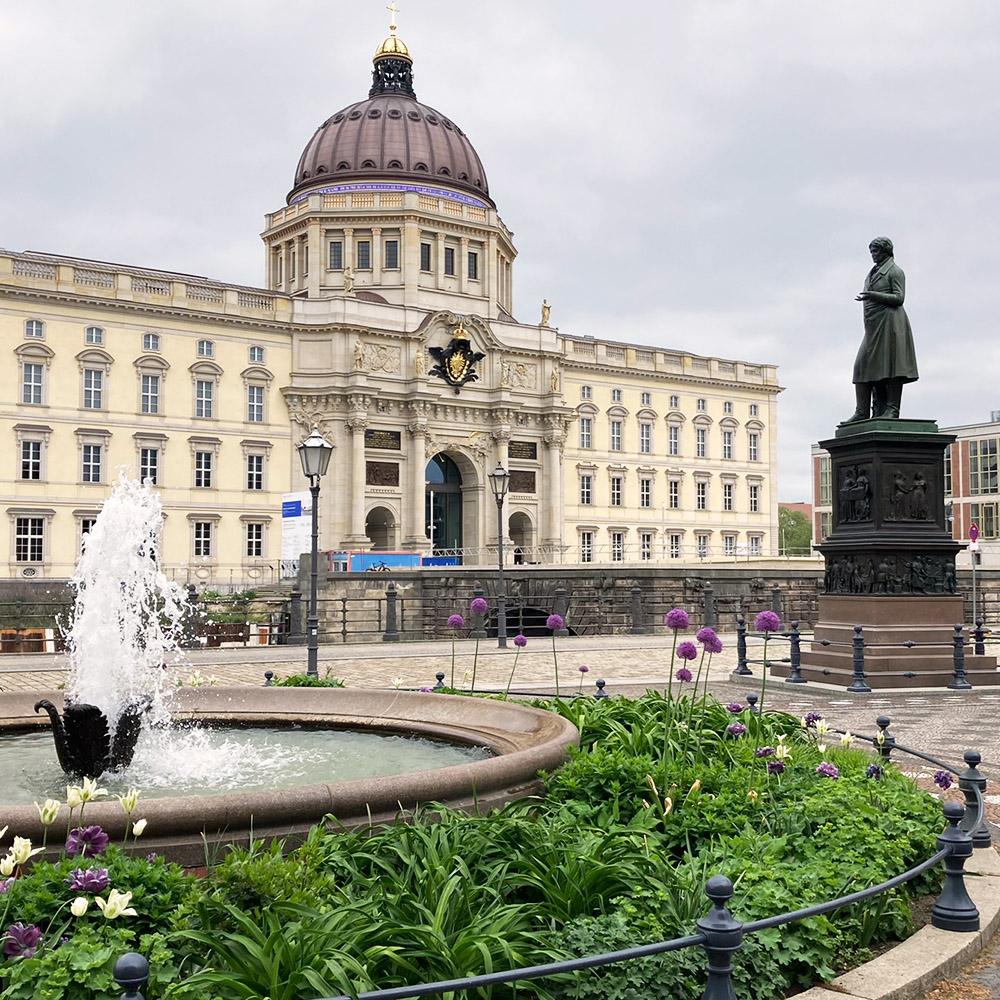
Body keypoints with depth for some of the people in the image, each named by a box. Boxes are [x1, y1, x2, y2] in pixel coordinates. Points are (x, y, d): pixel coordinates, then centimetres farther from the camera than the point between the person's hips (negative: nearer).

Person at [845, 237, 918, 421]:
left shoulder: (895, 271, 1)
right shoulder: (873, 273, 23)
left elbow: (898, 298, -10)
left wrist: (872, 295, -18)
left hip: (890, 322, -8)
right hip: (873, 325, 8)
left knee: (891, 364, -10)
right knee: (862, 365, -1)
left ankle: (892, 410, -12)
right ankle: (862, 412, -3)